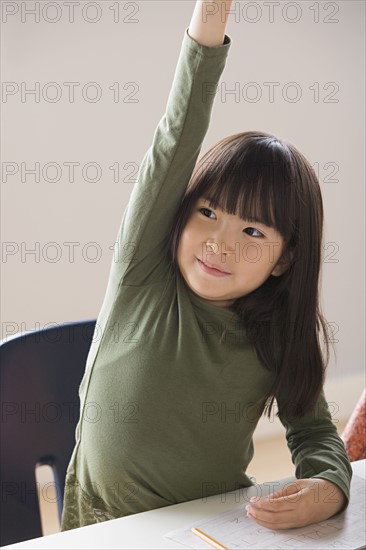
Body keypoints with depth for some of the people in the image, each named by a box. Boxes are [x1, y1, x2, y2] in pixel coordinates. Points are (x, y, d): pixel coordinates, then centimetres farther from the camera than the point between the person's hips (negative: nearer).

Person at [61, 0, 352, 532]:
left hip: (218, 528, 1)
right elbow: (174, 146, -23)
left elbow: (312, 428, 5)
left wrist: (326, 487, -17)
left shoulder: (279, 339, -6)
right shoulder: (141, 278, -13)